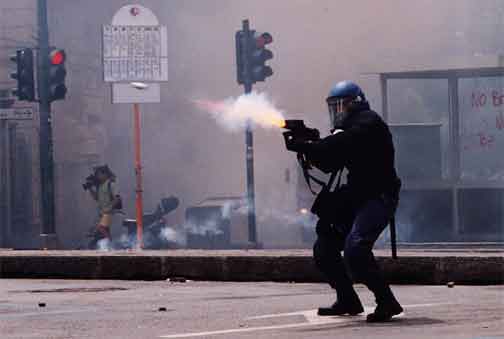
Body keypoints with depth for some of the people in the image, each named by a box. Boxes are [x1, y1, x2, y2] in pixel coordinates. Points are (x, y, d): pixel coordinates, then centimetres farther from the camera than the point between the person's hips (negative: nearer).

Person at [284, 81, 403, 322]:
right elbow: (329, 164, 14)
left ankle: (386, 303, -21)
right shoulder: (347, 129, 18)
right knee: (324, 248, 10)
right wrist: (309, 147, -2)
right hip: (357, 198, 10)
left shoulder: (368, 123, -12)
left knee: (355, 248, -27)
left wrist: (304, 146, -21)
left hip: (379, 197, -10)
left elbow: (338, 146, -25)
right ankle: (347, 301, 22)